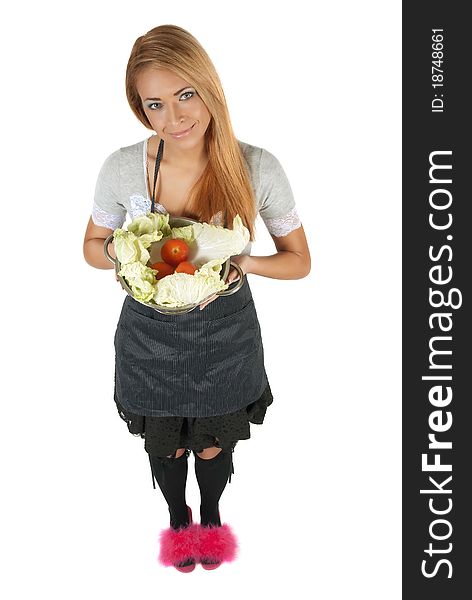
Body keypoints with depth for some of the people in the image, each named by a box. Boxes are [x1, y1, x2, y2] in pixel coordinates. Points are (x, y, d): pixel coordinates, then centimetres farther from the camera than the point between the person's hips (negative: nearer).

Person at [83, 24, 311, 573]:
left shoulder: (257, 169, -21)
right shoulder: (122, 168, -19)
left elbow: (299, 261, -9)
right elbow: (93, 247, -2)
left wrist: (243, 263, -29)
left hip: (226, 336, 0)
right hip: (150, 336, 0)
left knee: (214, 445, 23)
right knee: (165, 444, 23)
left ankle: (211, 515, 58)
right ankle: (178, 518, 57)